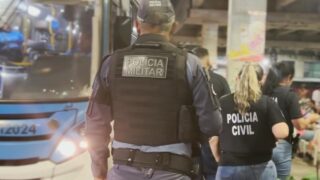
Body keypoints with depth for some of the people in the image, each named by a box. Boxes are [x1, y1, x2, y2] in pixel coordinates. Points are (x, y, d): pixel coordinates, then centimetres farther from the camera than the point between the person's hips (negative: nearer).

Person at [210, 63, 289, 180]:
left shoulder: (221, 103, -2)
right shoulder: (266, 102, -5)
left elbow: (213, 139, 0)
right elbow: (282, 133, -15)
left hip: (229, 168, 0)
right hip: (261, 167, 0)